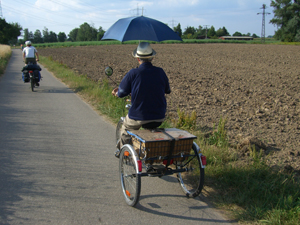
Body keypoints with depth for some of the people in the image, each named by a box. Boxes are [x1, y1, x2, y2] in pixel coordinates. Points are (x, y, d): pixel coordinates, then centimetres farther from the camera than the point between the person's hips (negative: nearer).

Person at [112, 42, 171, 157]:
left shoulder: (133, 74, -15)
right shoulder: (160, 72, -4)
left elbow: (121, 93, -7)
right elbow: (167, 90, 12)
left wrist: (116, 92, 16)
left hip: (138, 118, -3)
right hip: (159, 117, 3)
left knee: (125, 129, 29)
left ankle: (121, 151, 46)